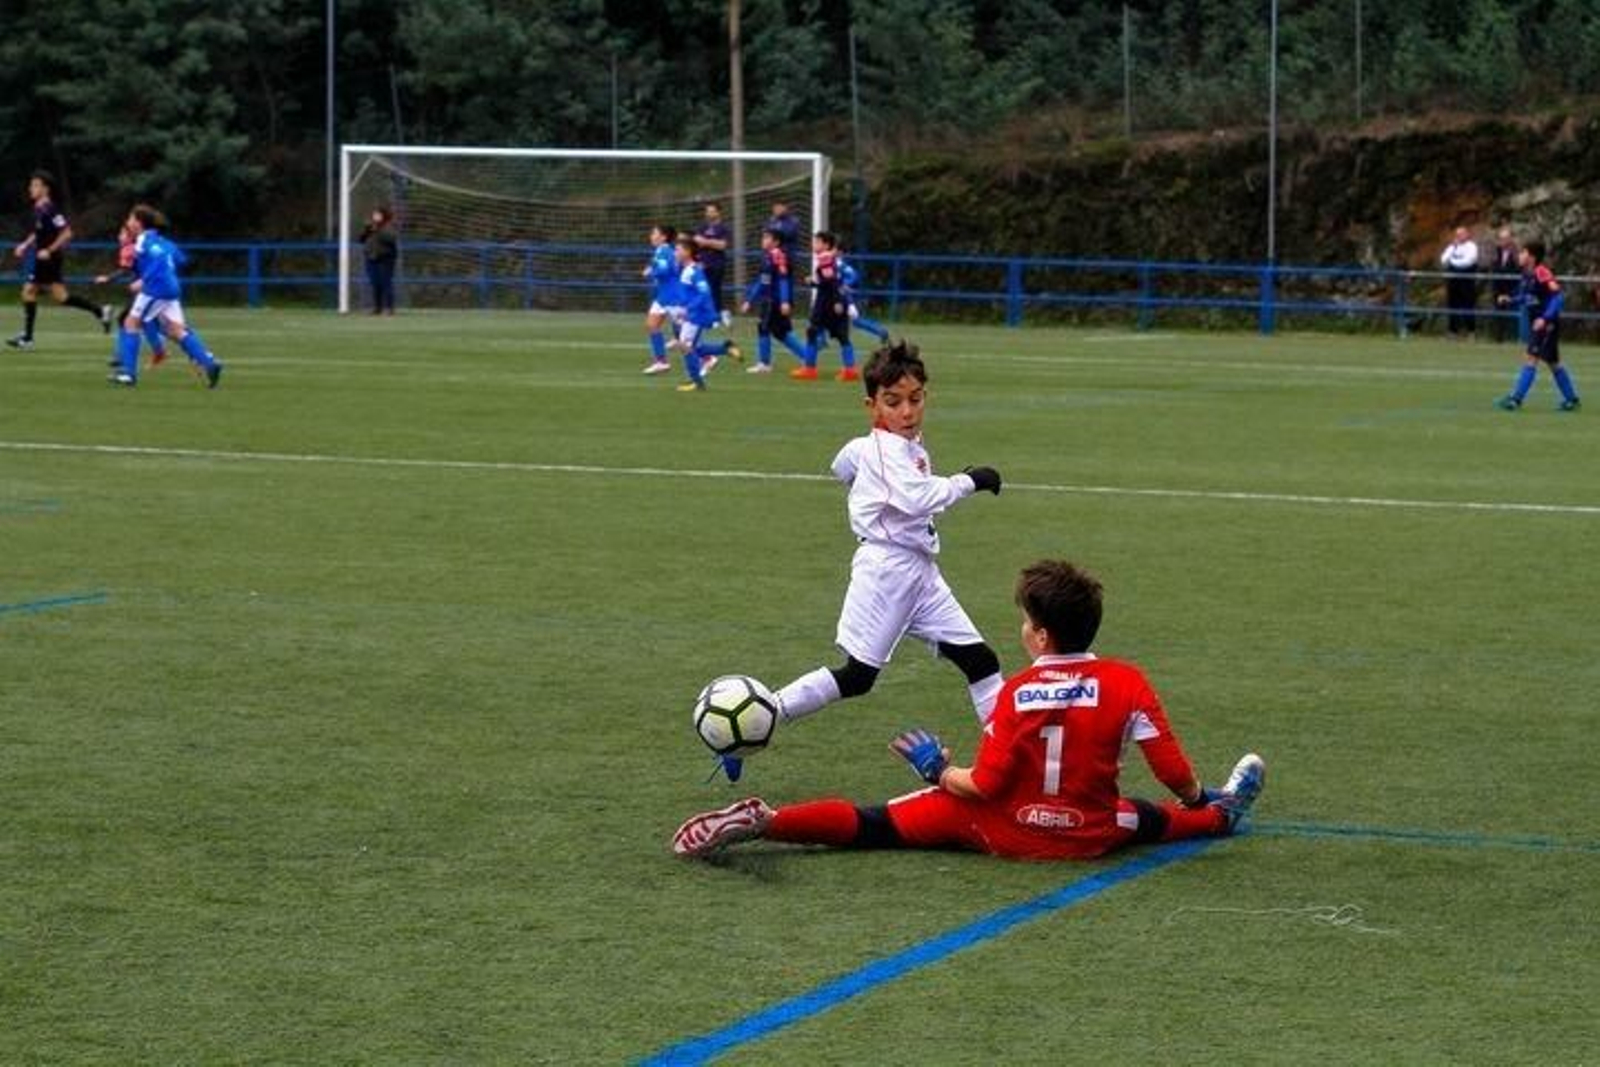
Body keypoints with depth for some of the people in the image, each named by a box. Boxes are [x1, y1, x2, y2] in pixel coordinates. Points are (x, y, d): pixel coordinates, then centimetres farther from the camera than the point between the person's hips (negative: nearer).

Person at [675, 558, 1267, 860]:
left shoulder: (1018, 692, -14)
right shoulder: (1128, 684, -9)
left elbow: (983, 785, -15)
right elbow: (1175, 774, -7)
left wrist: (939, 769, 4)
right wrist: (1198, 799, 15)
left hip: (1002, 832, -2)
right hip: (1091, 835, 2)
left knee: (874, 823, -6)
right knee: (1150, 817, 34)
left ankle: (763, 821, -22)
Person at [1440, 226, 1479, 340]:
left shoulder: (1471, 246, -1)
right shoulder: (1452, 247, 17)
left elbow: (1468, 261, -15)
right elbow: (1443, 260, 7)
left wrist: (1453, 262, -3)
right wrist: (1452, 248, -2)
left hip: (1467, 281, -6)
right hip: (1453, 281, 6)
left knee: (1468, 308, -7)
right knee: (1454, 308, 5)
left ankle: (1470, 332, -3)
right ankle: (1454, 331, 10)